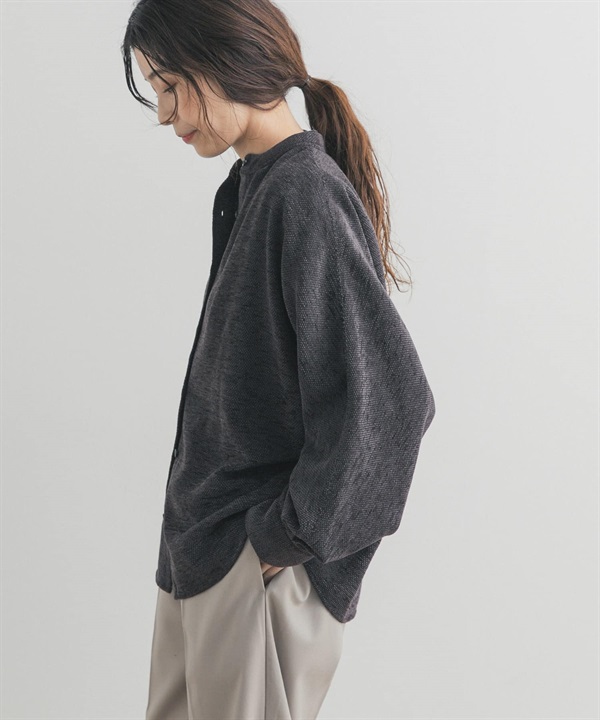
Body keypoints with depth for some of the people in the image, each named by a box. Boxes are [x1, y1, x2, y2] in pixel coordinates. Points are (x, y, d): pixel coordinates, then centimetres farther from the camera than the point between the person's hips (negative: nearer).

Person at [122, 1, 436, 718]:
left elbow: (390, 398, -26)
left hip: (258, 561, -9)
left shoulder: (306, 195, -21)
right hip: (201, 539, 9)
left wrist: (291, 532, -16)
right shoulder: (248, 188, 8)